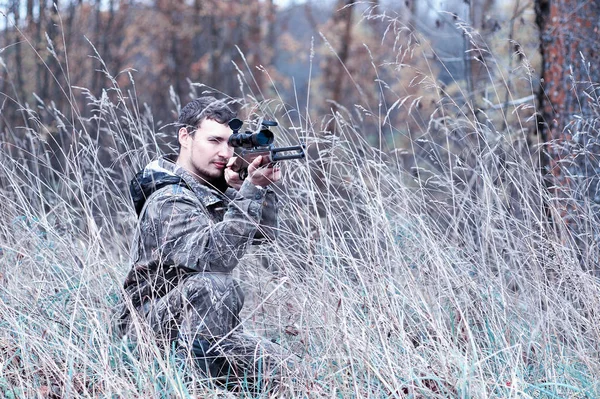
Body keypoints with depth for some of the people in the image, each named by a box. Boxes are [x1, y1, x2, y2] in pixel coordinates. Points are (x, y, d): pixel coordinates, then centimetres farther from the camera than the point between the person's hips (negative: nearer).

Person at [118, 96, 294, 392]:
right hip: (154, 321, -8)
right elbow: (218, 256, -32)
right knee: (213, 284, -36)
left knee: (280, 368, -5)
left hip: (213, 331, 8)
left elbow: (265, 233, 8)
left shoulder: (213, 186, 10)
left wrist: (264, 188, -12)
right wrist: (250, 190, -34)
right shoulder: (169, 201, -18)